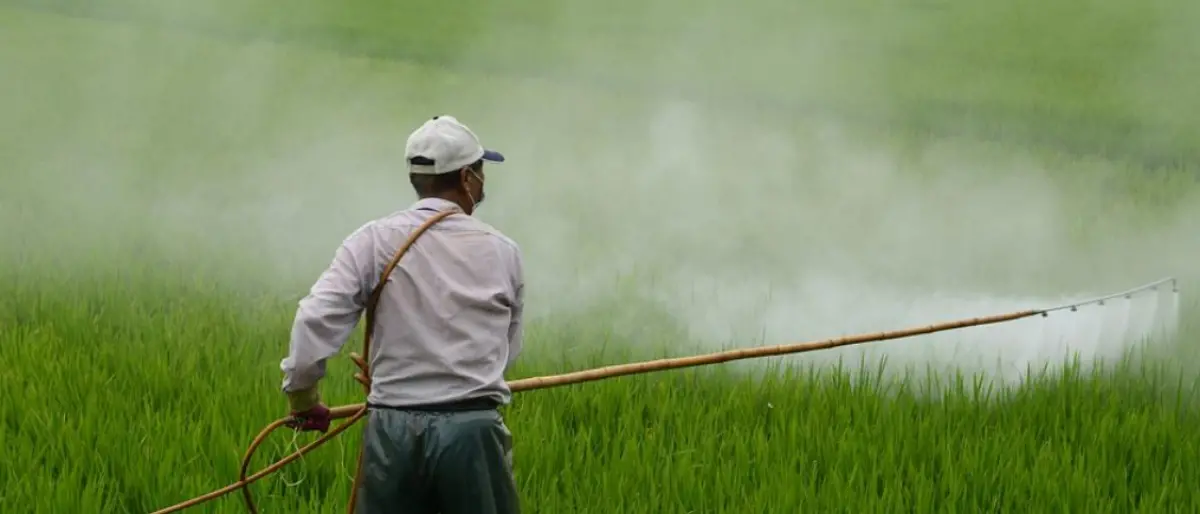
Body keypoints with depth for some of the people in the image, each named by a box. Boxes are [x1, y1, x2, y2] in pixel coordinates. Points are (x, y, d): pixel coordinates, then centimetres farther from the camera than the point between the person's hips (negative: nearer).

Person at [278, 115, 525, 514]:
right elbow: (507, 348, 9)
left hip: (393, 432, 1)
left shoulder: (374, 242, -1)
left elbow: (316, 320, -10)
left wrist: (302, 397, 4)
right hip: (474, 432, -1)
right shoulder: (501, 252, 3)